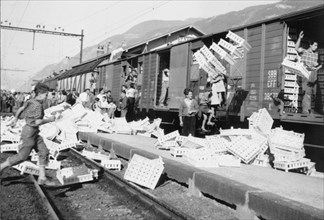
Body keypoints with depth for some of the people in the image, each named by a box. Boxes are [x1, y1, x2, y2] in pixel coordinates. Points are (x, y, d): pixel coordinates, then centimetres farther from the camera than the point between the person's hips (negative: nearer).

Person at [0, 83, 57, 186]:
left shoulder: (31, 101, 6)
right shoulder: (38, 105, -21)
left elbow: (20, 110, 18)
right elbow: (38, 122, -27)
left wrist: (15, 119, 32)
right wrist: (49, 119, -12)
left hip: (34, 133, 10)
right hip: (29, 132, -10)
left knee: (44, 152, 4)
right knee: (23, 156, 2)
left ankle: (42, 178, 6)